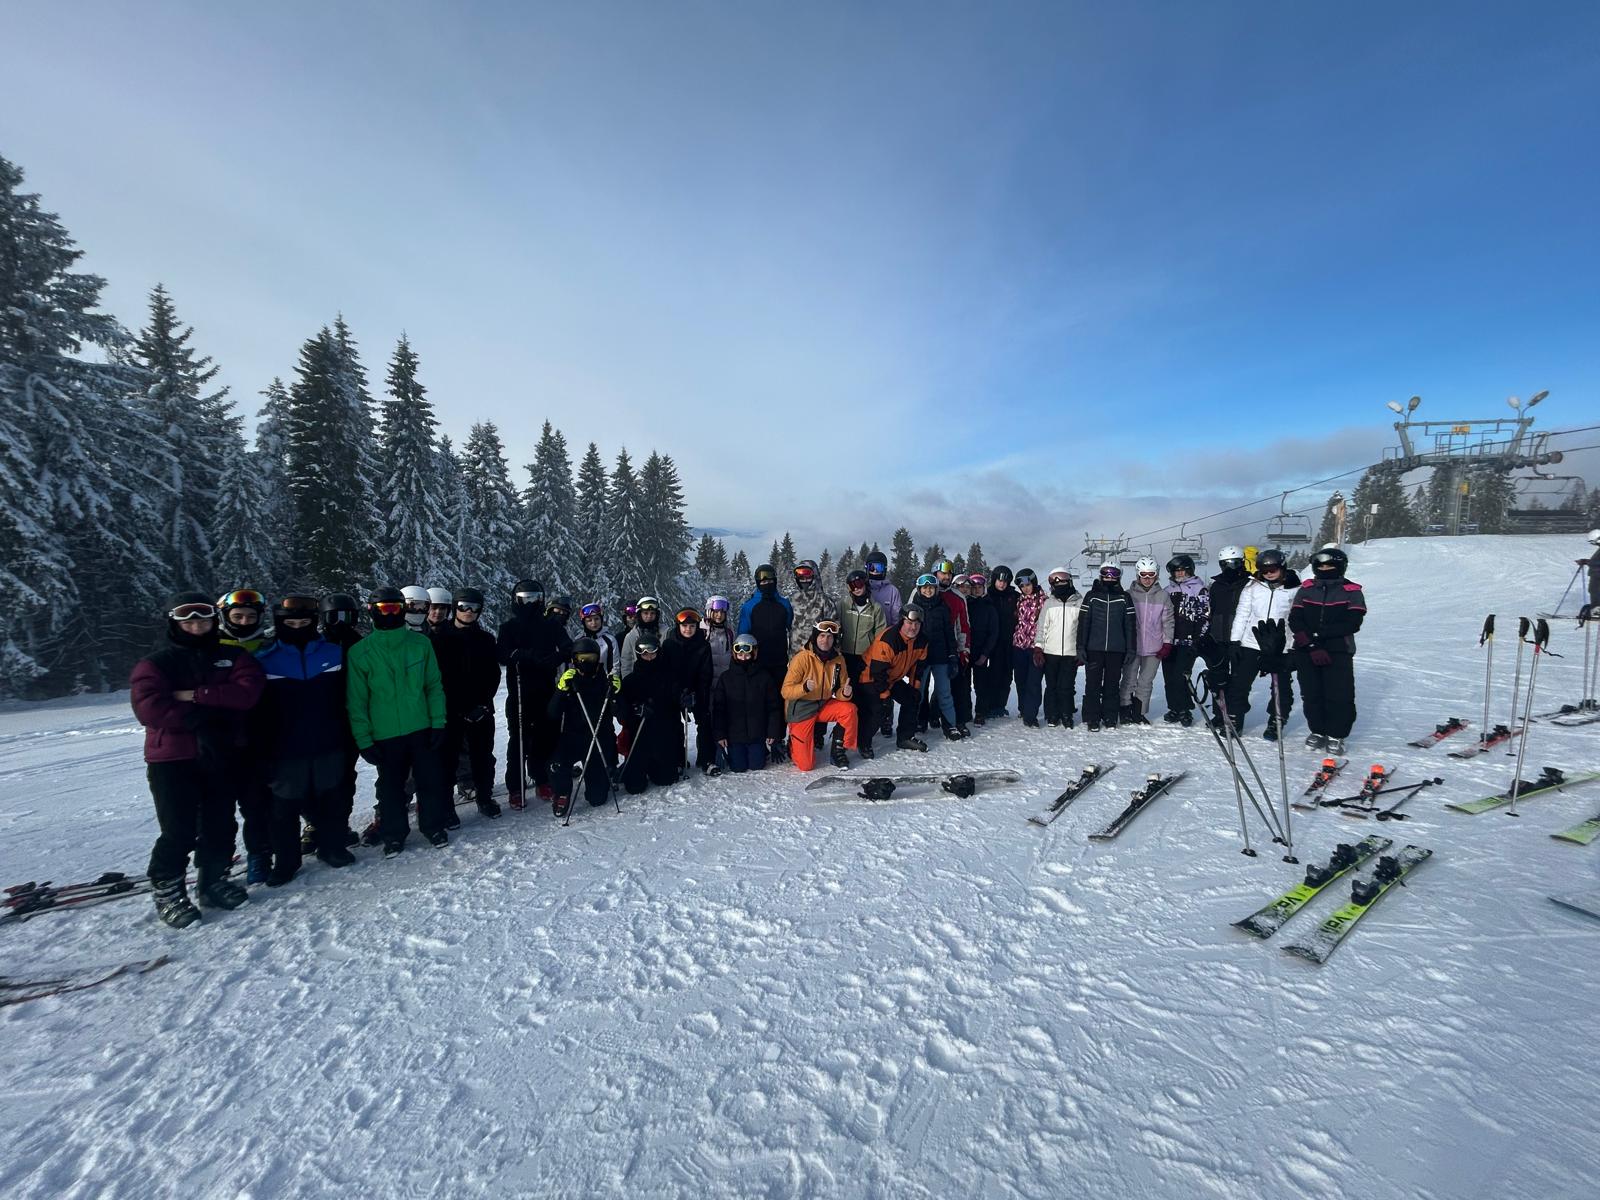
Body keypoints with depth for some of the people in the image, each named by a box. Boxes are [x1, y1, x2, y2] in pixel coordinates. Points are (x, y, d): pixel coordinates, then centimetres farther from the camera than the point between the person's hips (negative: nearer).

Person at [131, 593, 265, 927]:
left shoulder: (234, 657, 7)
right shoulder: (155, 664, 0)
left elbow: (248, 690, -11)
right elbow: (150, 708, -14)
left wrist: (196, 695, -17)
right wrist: (206, 715, -17)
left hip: (222, 756, 3)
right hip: (172, 760, -3)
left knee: (220, 825, 11)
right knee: (179, 832, -1)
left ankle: (213, 881, 26)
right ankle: (167, 893, 16)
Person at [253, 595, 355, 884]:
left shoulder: (334, 653, 1)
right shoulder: (263, 659, -4)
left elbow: (345, 699, 6)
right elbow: (258, 710, -4)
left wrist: (347, 737, 6)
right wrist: (264, 750, -7)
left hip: (328, 746, 2)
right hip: (285, 750, -1)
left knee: (330, 800, 14)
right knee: (285, 807, 8)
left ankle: (332, 846, 30)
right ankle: (285, 860, 24)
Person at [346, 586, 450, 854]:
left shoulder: (421, 643, -2)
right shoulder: (360, 652, -5)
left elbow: (434, 685, 2)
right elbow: (356, 700, -3)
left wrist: (438, 721, -2)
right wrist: (363, 739, -5)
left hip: (422, 729, 1)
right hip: (385, 735, -1)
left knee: (431, 781, 9)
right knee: (391, 786, 13)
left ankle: (433, 826, 28)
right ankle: (393, 834, 31)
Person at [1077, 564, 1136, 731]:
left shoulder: (1124, 598, 7)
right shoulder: (1091, 596, 4)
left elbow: (1129, 624, 8)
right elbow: (1083, 622, 1)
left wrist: (1130, 649, 3)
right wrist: (1081, 647, -4)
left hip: (1116, 650, 1)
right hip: (1094, 649, -1)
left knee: (1113, 684, 8)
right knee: (1092, 684, 1)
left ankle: (1110, 718, 19)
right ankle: (1092, 719, 9)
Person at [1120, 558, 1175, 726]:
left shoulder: (1163, 596, 3)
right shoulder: (1129, 595, -1)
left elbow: (1168, 622, 5)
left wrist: (1167, 643, 0)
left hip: (1154, 648, 1)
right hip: (1131, 647, -1)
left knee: (1146, 682, 7)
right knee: (1129, 681, 5)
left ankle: (1139, 713, 17)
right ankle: (1126, 712, 15)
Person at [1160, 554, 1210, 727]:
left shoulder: (1199, 589, 0)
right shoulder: (1168, 590, 17)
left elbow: (1205, 617, -5)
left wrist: (1198, 640, -11)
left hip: (1188, 642, -5)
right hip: (1169, 641, 6)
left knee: (1180, 676, -12)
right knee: (1168, 677, 4)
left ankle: (1185, 710, 1)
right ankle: (1175, 709, 15)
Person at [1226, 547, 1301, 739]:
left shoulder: (1294, 589, 0)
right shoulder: (1252, 587, 2)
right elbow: (1242, 614, 3)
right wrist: (1235, 640, -2)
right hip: (1251, 644, 1)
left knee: (1282, 688, 9)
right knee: (1239, 684, 2)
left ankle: (1275, 723, 24)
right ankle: (1234, 720, 13)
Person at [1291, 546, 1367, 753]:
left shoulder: (1352, 591, 4)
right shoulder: (1305, 589, 9)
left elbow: (1353, 623, -8)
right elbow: (1295, 620, -1)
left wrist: (1318, 633, -17)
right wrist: (1312, 646, -14)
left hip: (1338, 652, -2)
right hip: (1306, 652, 2)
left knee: (1339, 695, -3)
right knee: (1311, 694, 5)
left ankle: (1336, 735, 10)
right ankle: (1318, 731, 20)